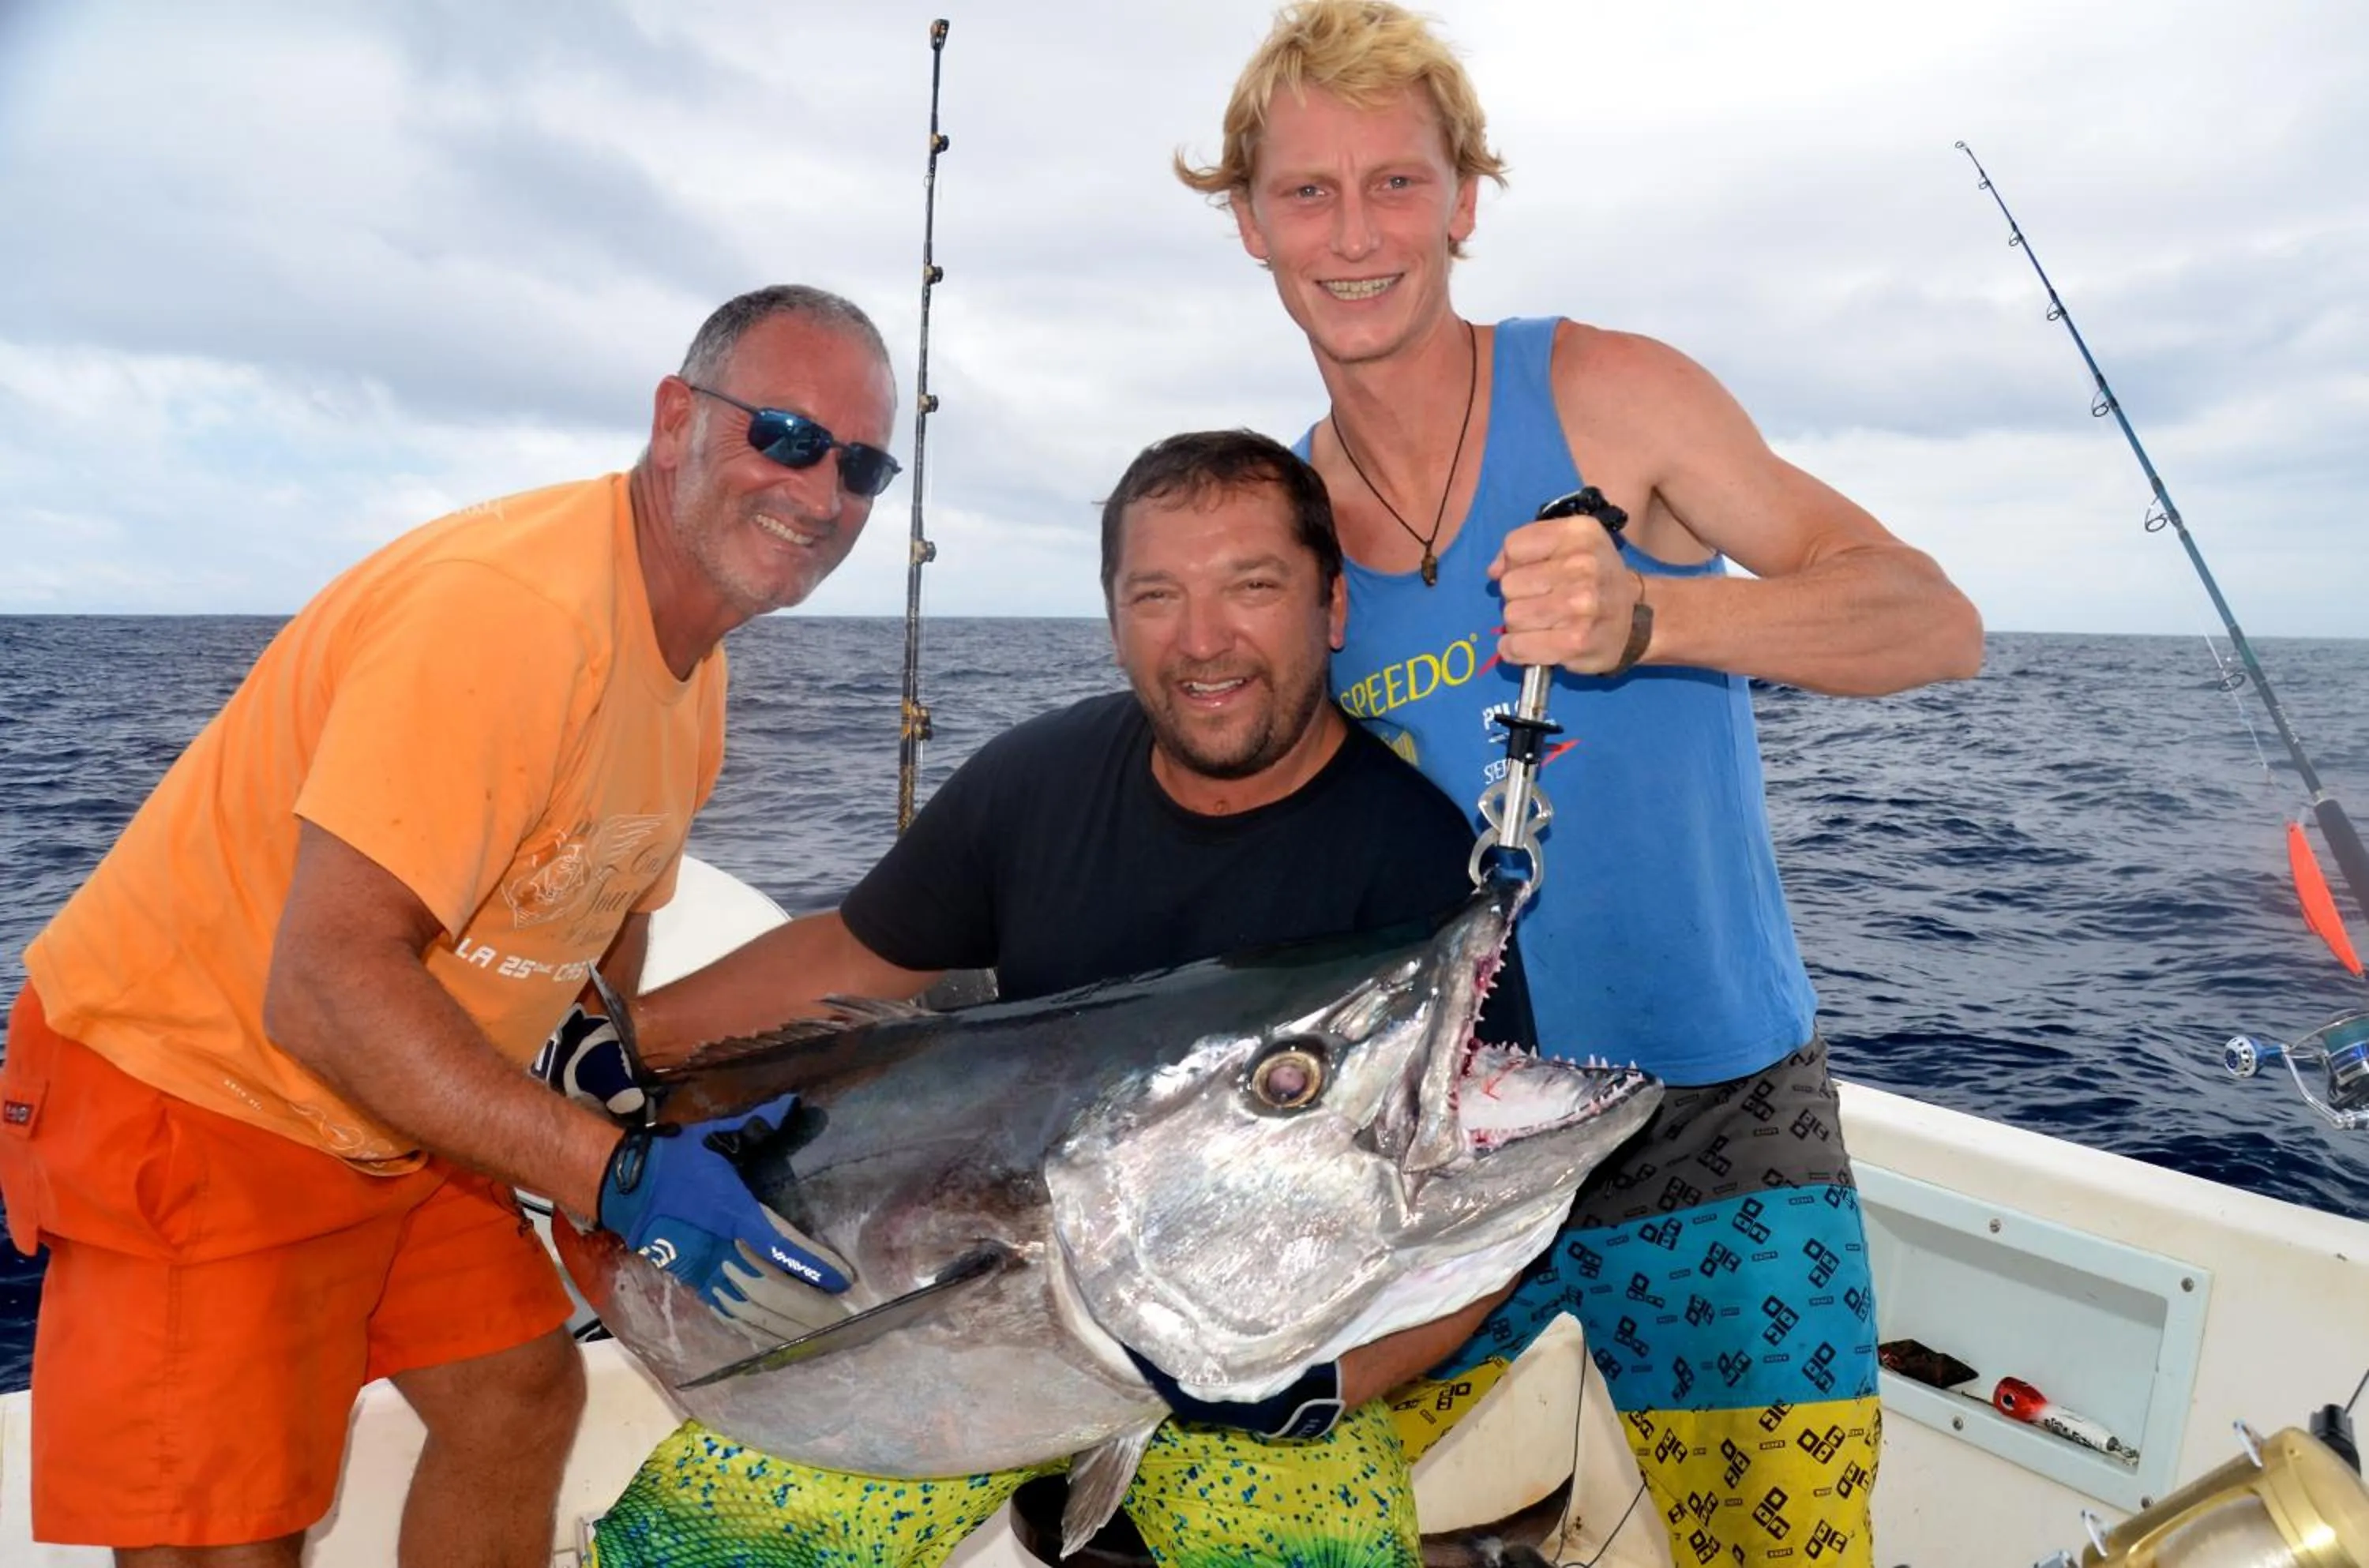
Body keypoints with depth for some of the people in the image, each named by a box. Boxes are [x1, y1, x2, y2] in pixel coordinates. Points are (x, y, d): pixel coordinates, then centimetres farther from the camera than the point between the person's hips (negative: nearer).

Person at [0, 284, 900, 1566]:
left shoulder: (690, 664, 0)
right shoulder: (503, 606, -30)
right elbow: (326, 987, -33)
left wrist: (624, 1092, 1)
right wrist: (621, 1177, -34)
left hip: (402, 1119, 9)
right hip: (190, 1089, -8)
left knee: (523, 1398, 14)